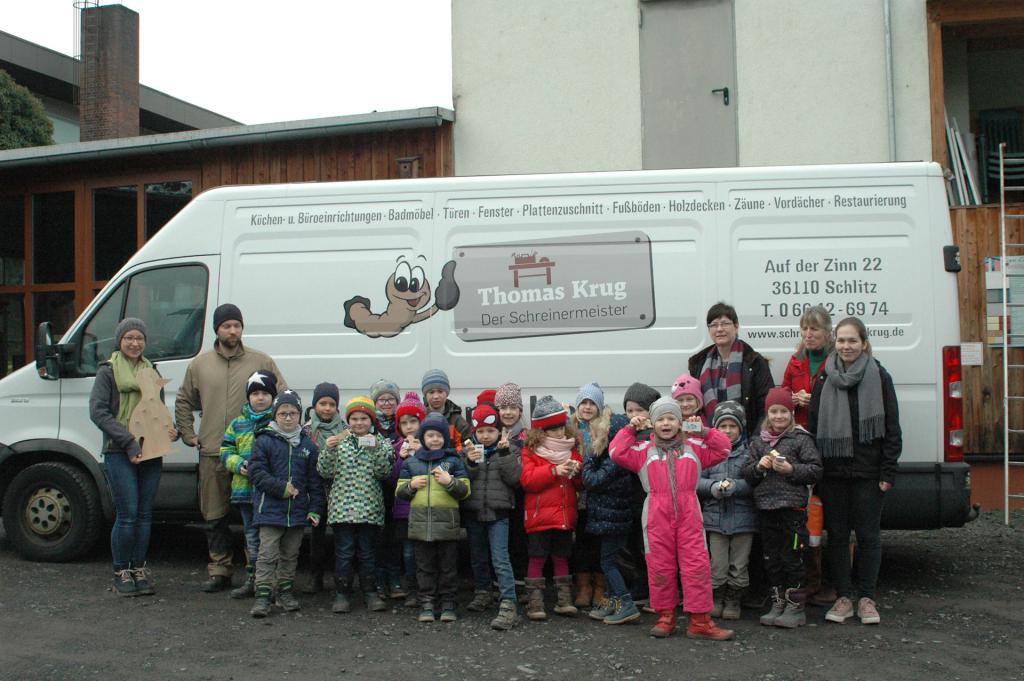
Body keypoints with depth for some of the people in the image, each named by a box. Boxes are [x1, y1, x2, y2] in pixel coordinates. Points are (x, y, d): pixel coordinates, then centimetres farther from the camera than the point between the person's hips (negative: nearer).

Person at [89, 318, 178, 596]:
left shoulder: (152, 371, 16)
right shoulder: (108, 371, -1)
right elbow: (98, 411, -10)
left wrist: (171, 431, 2)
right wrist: (129, 442, -17)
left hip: (151, 452, 5)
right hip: (119, 453, -5)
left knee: (145, 514, 8)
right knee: (127, 515, -6)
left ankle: (139, 569, 18)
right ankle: (121, 573, 7)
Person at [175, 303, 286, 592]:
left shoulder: (261, 362, 2)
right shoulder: (200, 364, 10)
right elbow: (183, 401, 21)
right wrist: (188, 434, 13)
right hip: (212, 453, 3)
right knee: (215, 517, 8)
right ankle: (219, 570, 19)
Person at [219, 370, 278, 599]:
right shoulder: (238, 423, 11)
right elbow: (226, 450, 12)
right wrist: (238, 464, -6)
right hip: (245, 487, 4)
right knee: (251, 534, 14)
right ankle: (252, 579, 22)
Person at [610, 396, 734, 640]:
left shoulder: (694, 447, 13)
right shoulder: (644, 450, 9)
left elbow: (723, 449, 8)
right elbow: (617, 452, 0)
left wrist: (704, 431, 0)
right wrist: (630, 429, 2)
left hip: (688, 515, 1)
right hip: (657, 516, 0)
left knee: (697, 565, -4)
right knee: (660, 567, 4)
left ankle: (700, 620, 2)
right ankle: (666, 616, 18)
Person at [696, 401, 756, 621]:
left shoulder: (749, 451, -1)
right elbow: (698, 480, 1)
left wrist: (735, 486, -21)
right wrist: (714, 486, -17)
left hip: (743, 518, -1)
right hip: (715, 518, 1)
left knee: (739, 566, 8)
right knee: (717, 565, 6)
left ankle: (734, 601, 25)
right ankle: (716, 599, 24)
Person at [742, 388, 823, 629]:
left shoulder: (801, 438, -1)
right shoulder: (759, 441, 13)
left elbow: (816, 471, -6)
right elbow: (746, 473, 11)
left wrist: (791, 469, -17)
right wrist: (759, 466, -8)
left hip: (793, 507, -5)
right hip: (766, 507, 5)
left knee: (792, 558, -2)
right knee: (771, 559, 11)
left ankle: (795, 607, 7)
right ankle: (778, 604, 22)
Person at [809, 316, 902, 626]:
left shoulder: (879, 377, 0)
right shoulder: (825, 381, 7)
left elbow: (892, 428, -1)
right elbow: (813, 427, 8)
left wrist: (888, 472, -6)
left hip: (868, 471, -2)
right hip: (833, 471, 3)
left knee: (868, 535, 3)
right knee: (837, 534, 6)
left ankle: (866, 598, 14)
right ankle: (843, 598, 16)